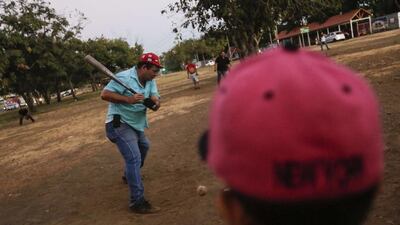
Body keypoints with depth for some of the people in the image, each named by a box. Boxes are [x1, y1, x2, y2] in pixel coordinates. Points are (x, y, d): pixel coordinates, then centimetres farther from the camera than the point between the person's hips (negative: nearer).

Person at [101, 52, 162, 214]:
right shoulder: (124, 77, -21)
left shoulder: (150, 81, 3)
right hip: (119, 124, -10)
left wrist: (155, 101, -31)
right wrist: (128, 99, -35)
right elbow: (105, 94, -26)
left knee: (143, 146, 31)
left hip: (136, 124, 10)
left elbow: (155, 97, -7)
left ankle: (131, 175, 56)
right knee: (134, 157, -20)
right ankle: (137, 202, -17)